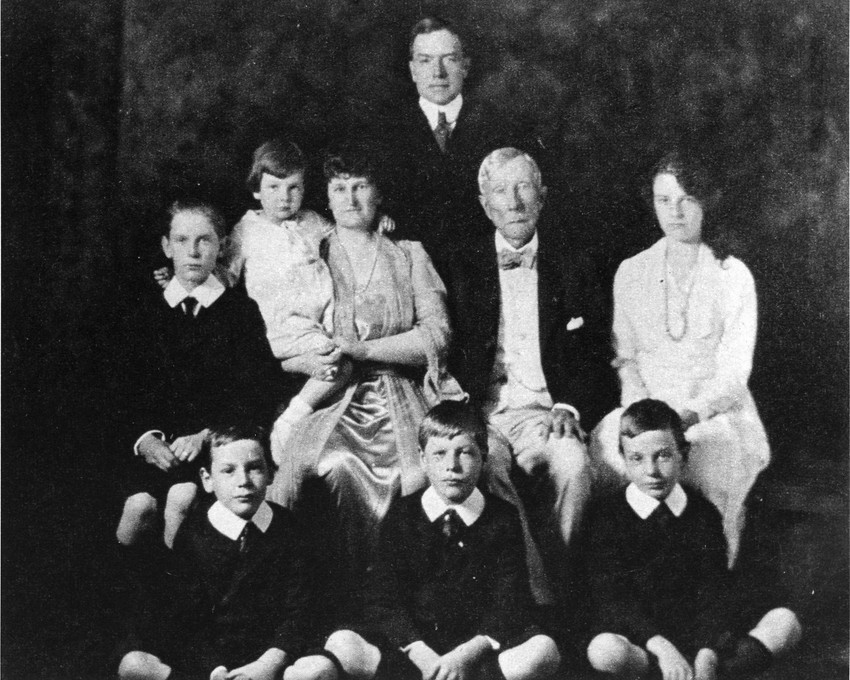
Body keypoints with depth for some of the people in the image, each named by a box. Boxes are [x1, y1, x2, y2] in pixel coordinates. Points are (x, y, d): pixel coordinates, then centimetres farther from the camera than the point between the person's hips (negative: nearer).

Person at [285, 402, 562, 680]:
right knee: (342, 644, -27)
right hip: (406, 644, 0)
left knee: (545, 650, -31)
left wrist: (468, 654, -22)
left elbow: (510, 603, -3)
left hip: (477, 647, 0)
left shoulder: (502, 519, 5)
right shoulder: (402, 515, 7)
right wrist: (421, 654, -20)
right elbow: (382, 601, -2)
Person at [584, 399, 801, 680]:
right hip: (640, 639, -3)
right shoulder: (605, 514, -2)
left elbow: (715, 591, -3)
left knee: (784, 621, -16)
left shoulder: (703, 513, 6)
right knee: (604, 650, -37)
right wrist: (661, 647, -27)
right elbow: (610, 596, -11)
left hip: (703, 635, 3)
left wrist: (707, 655, -22)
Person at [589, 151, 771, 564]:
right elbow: (625, 357, 11)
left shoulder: (733, 276, 3)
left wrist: (689, 413, -18)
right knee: (607, 448, -30)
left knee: (710, 457, -35)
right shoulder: (631, 273, 12)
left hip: (716, 410, -2)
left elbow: (734, 371, -2)